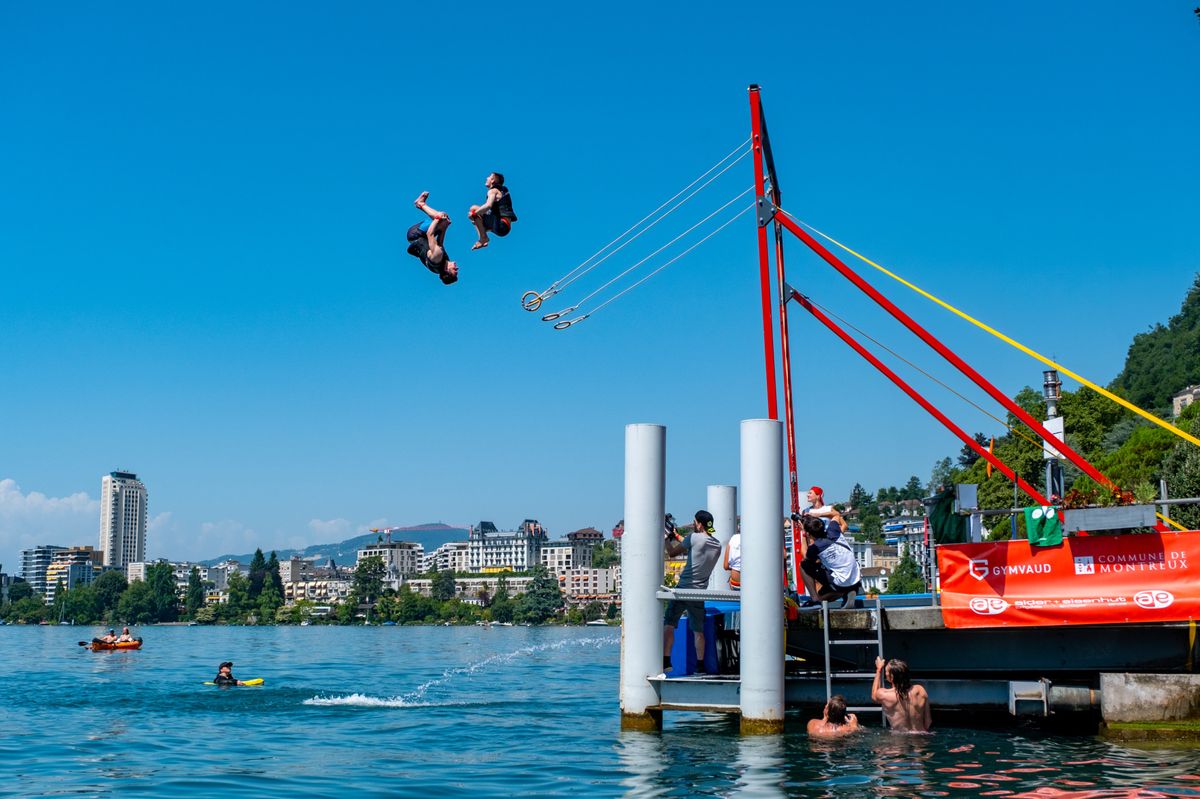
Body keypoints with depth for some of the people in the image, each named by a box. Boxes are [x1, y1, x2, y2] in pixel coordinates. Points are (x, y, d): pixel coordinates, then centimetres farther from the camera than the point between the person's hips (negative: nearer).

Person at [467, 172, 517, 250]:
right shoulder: (502, 191, 22)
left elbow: (488, 205, -26)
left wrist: (474, 213, -16)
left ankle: (483, 239, -12)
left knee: (474, 209, -10)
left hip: (501, 225, -10)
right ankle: (484, 239, 8)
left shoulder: (493, 191, -6)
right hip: (506, 227, 10)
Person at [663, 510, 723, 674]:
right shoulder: (717, 545, 8)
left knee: (668, 624, 2)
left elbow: (672, 553, 0)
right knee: (698, 630, 10)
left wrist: (668, 537, 17)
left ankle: (665, 661, -4)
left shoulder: (694, 537, -11)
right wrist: (676, 535, 28)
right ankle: (700, 666, 7)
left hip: (683, 588, -5)